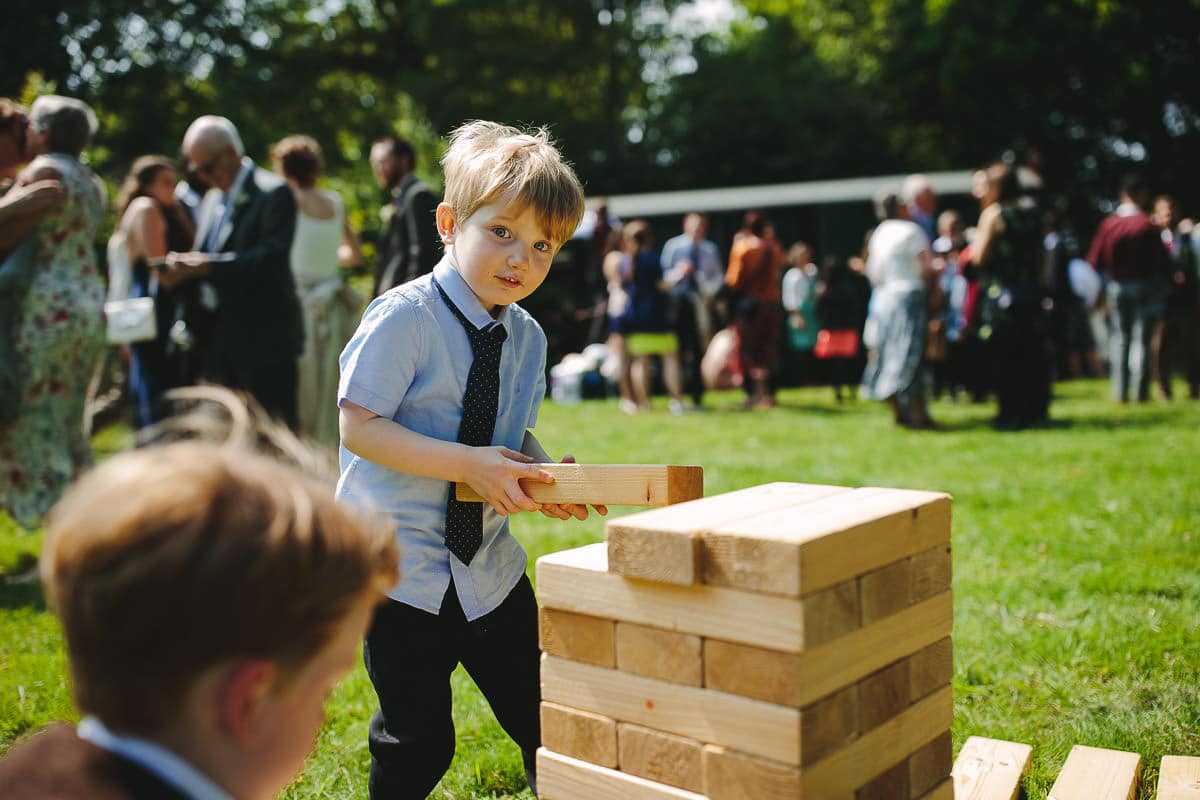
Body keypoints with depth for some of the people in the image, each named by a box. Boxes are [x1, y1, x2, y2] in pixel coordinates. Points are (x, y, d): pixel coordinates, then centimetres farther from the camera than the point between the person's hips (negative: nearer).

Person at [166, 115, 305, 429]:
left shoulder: (273, 192, -9)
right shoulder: (213, 200, 17)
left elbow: (272, 257, -20)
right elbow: (203, 260, 19)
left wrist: (207, 265, -23)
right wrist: (183, 269, -3)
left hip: (265, 338, -8)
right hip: (223, 341, 8)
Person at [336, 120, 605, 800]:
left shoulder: (527, 336, 4)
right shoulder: (404, 317, -15)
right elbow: (359, 428, -19)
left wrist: (541, 472, -9)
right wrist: (469, 466, -26)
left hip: (490, 565, 5)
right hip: (403, 565, -5)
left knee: (542, 717, 11)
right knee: (417, 742, 5)